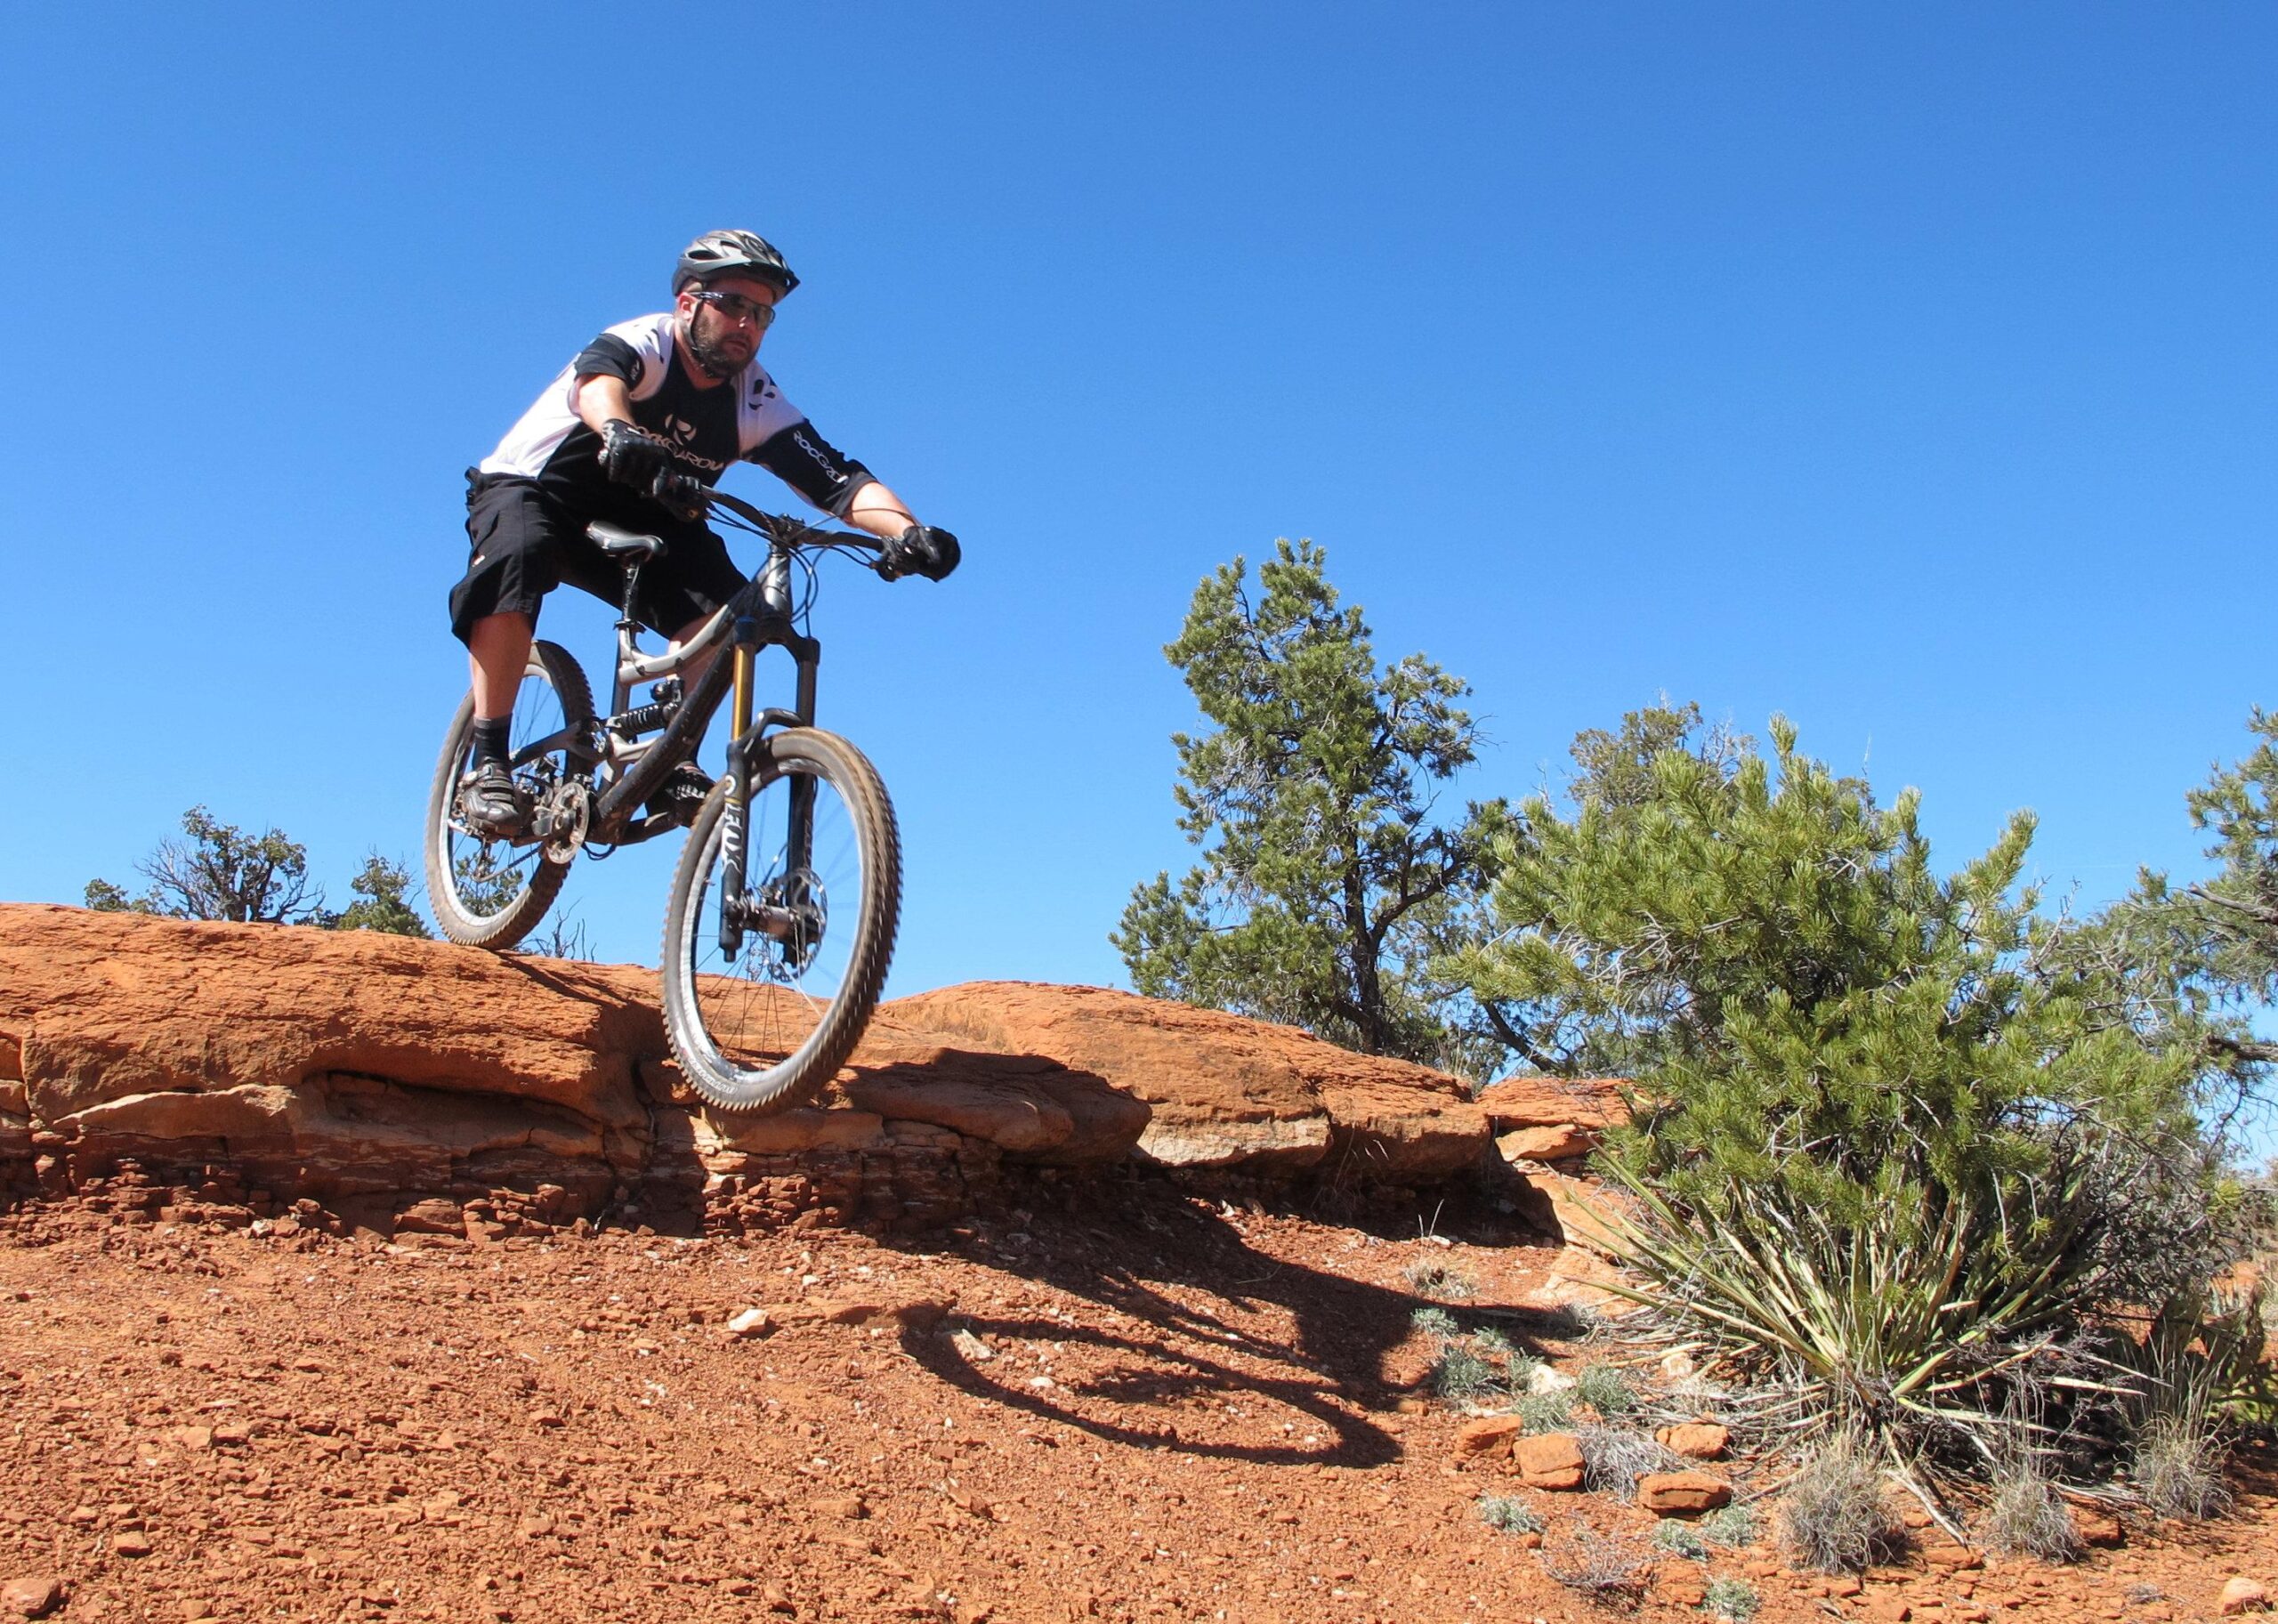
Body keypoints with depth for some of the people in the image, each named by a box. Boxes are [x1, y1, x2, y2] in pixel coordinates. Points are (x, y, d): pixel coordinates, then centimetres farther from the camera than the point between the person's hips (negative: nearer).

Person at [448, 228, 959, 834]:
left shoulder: (756, 402, -11)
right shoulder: (642, 343, -22)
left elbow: (836, 476, -22)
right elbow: (598, 380, -46)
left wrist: (906, 530, -42)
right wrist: (619, 431, -70)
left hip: (636, 524, 4)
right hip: (531, 490, -4)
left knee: (722, 605, -23)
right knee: (517, 556, -36)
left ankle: (672, 762, -6)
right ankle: (488, 764, -29)